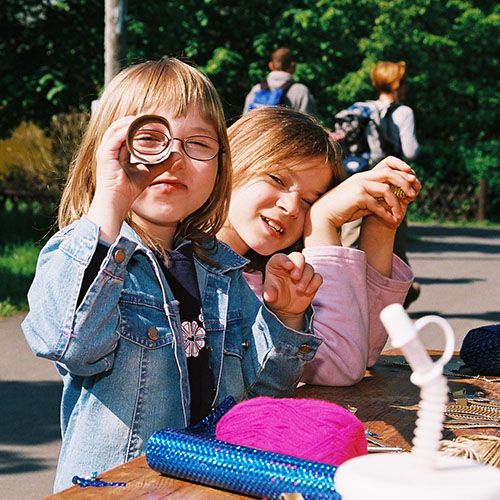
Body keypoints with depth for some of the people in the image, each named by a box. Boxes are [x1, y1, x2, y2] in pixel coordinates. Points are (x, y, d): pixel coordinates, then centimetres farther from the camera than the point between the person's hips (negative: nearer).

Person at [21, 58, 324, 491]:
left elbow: (261, 384, 15)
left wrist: (284, 318, -3)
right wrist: (108, 204, -25)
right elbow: (70, 345, -24)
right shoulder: (74, 252, -3)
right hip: (113, 481, -3)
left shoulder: (222, 267, 11)